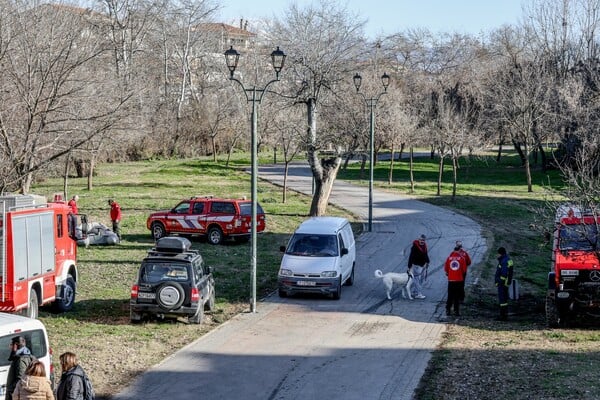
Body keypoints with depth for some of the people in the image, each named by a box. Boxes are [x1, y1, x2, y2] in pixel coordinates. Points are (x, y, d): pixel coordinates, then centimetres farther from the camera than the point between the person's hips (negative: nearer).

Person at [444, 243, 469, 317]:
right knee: (457, 296, 5)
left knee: (450, 296, 11)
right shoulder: (462, 258, -7)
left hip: (451, 279, 2)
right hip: (459, 279, -2)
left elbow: (446, 268, 5)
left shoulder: (449, 257, -2)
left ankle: (448, 310, 12)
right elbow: (464, 269, -2)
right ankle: (456, 311, 4)